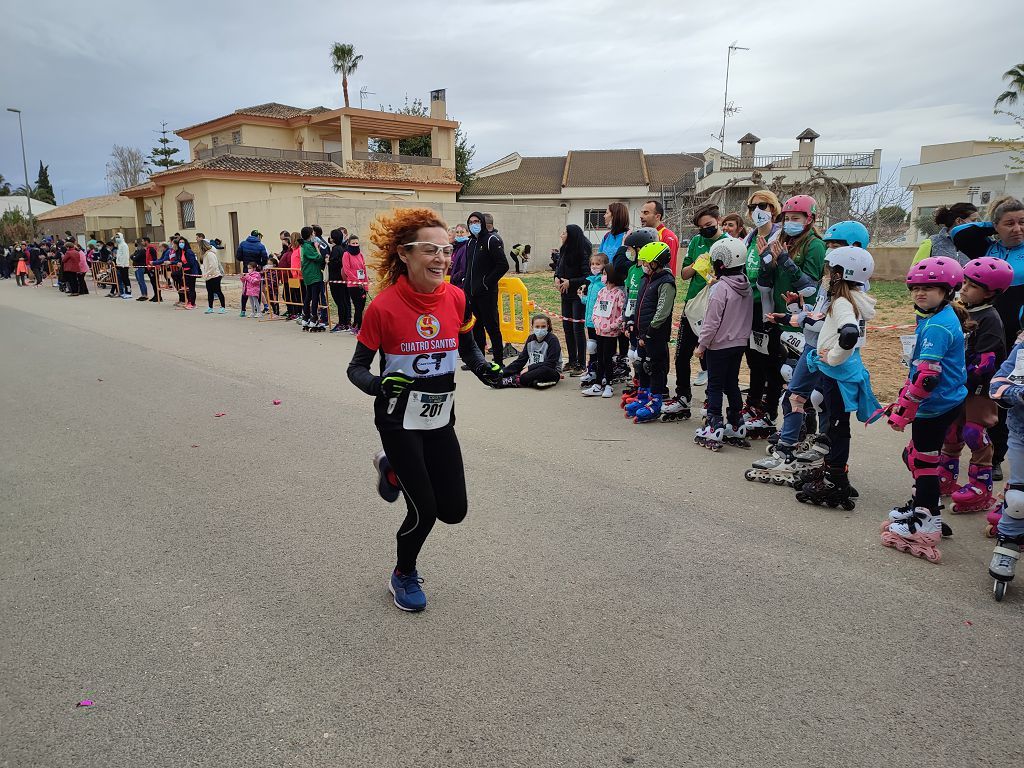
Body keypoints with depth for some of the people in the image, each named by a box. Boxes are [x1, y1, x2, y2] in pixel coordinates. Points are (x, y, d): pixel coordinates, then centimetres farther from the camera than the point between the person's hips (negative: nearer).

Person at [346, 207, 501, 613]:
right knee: (424, 510, -2)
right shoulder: (384, 306, -19)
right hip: (399, 421, -5)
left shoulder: (456, 297, -7)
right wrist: (381, 384, -31)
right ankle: (403, 577, 30)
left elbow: (468, 346, 10)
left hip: (440, 419, 5)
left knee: (453, 511, 8)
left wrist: (485, 369, -10)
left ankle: (394, 469, 35)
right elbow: (357, 367, -10)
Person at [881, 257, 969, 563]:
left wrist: (904, 410, -22)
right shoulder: (944, 318, 11)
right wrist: (902, 399, 21)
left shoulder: (937, 326, -21)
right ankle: (921, 504, 37)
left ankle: (928, 520, 12)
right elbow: (919, 367, 18)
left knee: (924, 459, 1)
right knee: (915, 455, 21)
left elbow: (927, 376, -27)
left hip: (935, 406, -10)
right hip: (945, 402, 10)